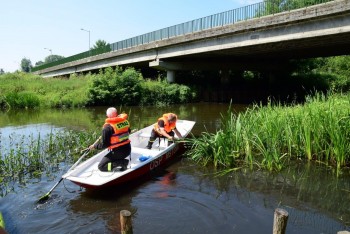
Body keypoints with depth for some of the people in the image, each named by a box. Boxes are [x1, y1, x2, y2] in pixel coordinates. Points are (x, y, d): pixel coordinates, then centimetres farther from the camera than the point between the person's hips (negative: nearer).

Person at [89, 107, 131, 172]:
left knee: (101, 166, 6)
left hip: (117, 152, -7)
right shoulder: (125, 121, 0)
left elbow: (104, 144, -14)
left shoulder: (107, 127, -16)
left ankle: (122, 162, -10)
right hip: (128, 150, 7)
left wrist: (94, 146, 3)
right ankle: (123, 162, 6)